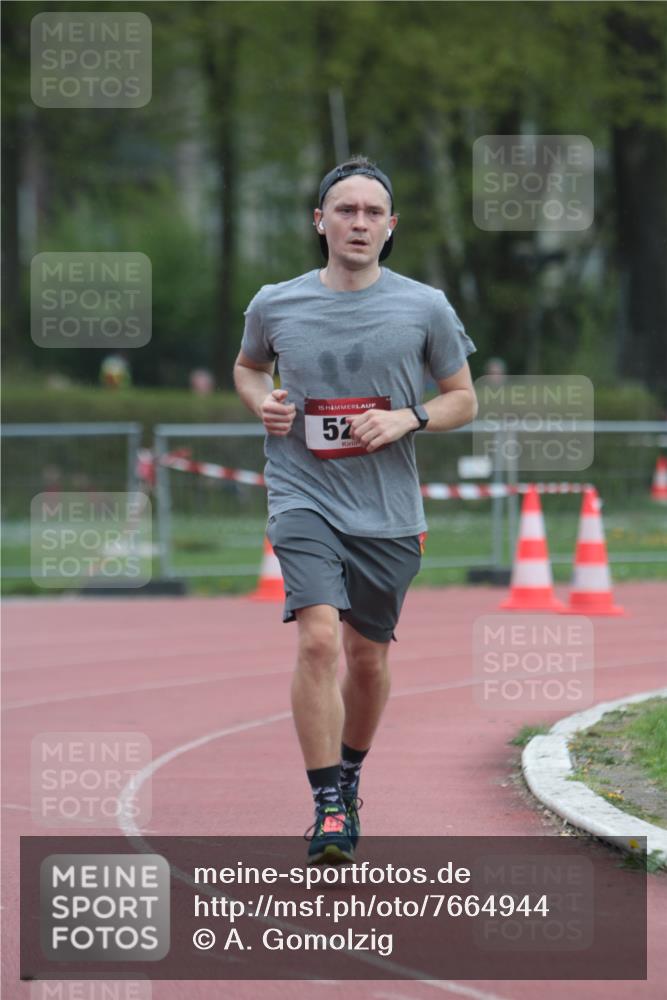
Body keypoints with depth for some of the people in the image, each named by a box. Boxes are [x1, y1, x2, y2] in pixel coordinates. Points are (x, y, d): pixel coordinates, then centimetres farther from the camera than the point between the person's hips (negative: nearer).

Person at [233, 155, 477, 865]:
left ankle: (349, 776, 39)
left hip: (388, 510, 2)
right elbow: (248, 366, 22)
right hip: (304, 496, -2)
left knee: (368, 655, 12)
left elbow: (463, 399, 9)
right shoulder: (275, 305, 2)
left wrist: (406, 419, -11)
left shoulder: (425, 308, 0)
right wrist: (261, 402, -1)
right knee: (318, 639, -20)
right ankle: (328, 809, -17)